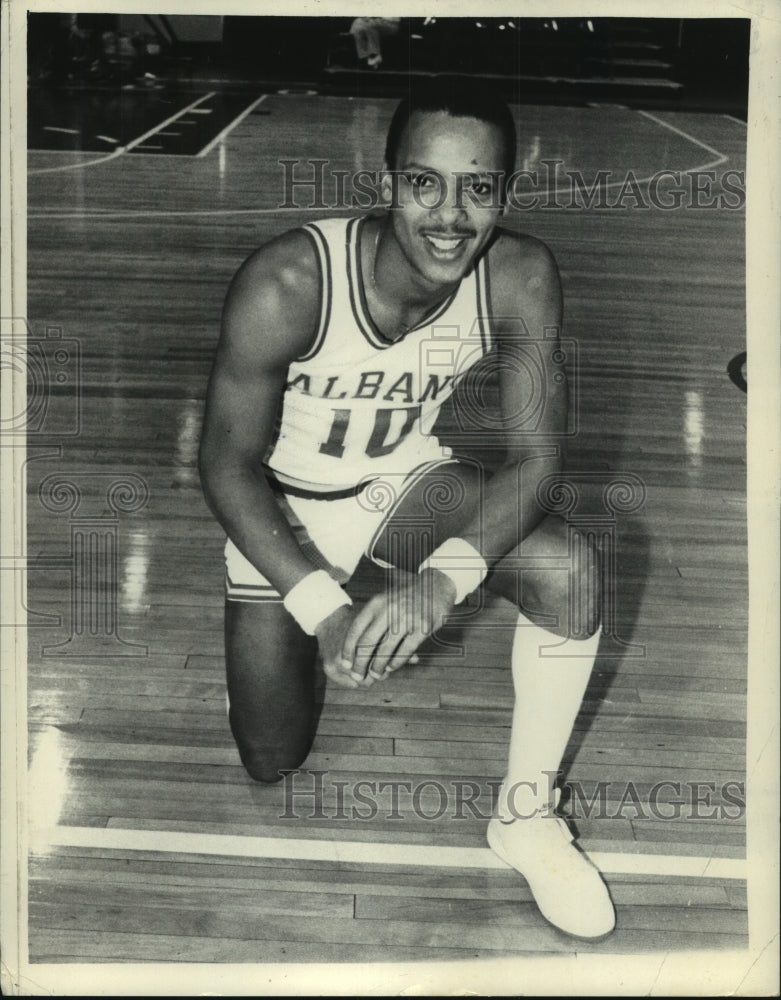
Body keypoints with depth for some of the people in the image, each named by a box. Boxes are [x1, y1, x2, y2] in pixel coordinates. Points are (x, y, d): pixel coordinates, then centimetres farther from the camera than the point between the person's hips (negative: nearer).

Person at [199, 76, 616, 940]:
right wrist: (321, 609, -31)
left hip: (407, 475, 2)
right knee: (271, 763, 1)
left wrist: (445, 576, -38)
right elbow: (228, 466, -21)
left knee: (569, 571, -25)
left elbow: (534, 457, -20)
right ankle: (261, 639, 36)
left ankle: (526, 815, -3)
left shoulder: (521, 278, -23)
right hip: (282, 504, -2)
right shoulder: (285, 285, -32)